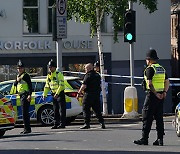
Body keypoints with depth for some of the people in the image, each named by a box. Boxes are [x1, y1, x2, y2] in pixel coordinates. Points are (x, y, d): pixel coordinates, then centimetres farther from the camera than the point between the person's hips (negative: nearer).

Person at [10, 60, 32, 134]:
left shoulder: (26, 76, -8)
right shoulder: (18, 76, 19)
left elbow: (30, 85, -14)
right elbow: (15, 84, 18)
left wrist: (29, 95, -22)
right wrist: (17, 80, -3)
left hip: (25, 95, -9)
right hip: (21, 95, 9)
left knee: (25, 113, -13)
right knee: (25, 113, 12)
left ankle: (27, 129, -15)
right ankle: (26, 128, 17)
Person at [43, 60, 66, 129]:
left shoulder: (59, 74, -9)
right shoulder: (49, 76, 13)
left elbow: (61, 85, -18)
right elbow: (47, 86, 18)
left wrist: (57, 93, -26)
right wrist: (44, 94, 7)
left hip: (60, 94, -7)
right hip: (54, 94, 7)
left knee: (62, 109, -6)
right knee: (55, 110, 8)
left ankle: (62, 123, -6)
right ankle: (56, 124, 12)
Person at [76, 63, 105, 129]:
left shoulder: (88, 75, -11)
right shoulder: (97, 75, 14)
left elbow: (84, 86, -17)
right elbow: (99, 85, 20)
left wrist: (79, 93, -10)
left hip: (89, 94, -8)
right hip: (97, 94, 8)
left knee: (86, 109, -1)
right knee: (97, 109, 11)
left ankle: (87, 124, -3)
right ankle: (102, 122, 4)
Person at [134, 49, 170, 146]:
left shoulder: (149, 69, -10)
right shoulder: (162, 68, 15)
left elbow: (149, 84, -20)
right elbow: (167, 82, 14)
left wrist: (156, 93, -16)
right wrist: (164, 92, 4)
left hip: (152, 94, -7)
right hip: (161, 96, 7)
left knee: (147, 118, -3)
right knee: (159, 118, 9)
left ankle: (144, 139, -3)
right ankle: (160, 139, 5)